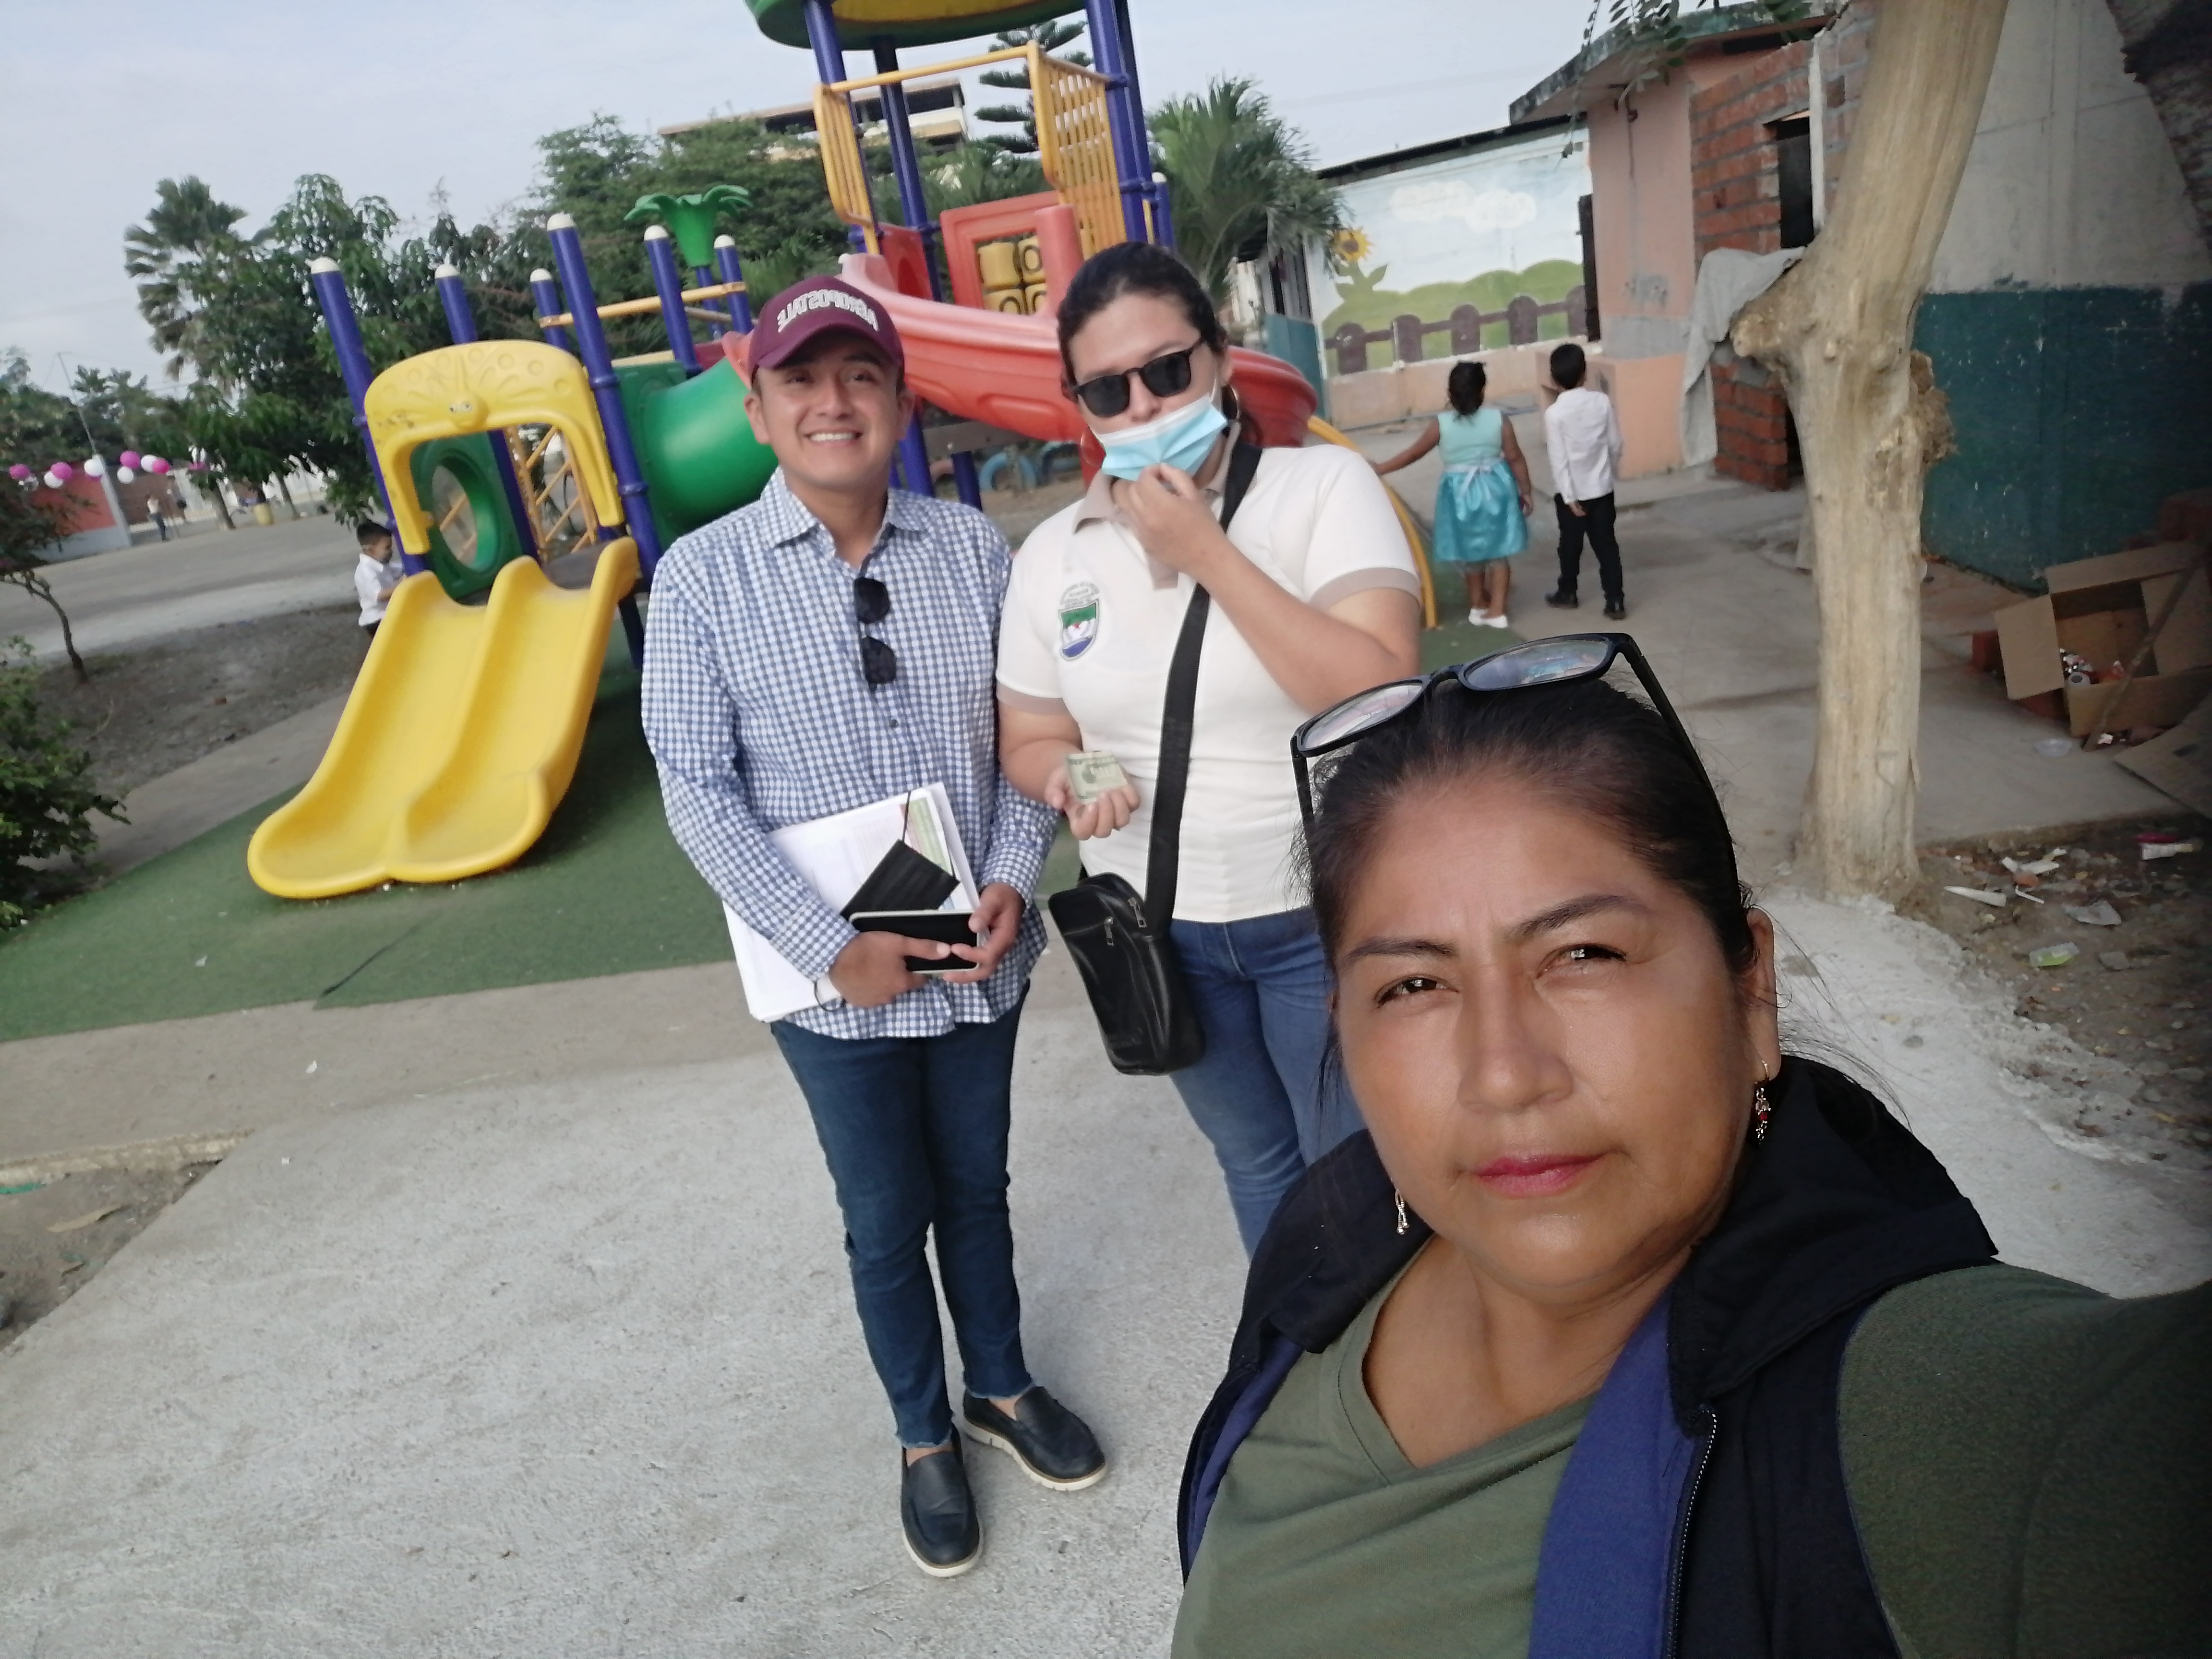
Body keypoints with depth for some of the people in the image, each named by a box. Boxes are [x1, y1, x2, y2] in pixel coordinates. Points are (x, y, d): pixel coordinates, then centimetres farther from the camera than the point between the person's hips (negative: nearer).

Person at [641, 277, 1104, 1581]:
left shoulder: (975, 547, -5)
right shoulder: (705, 578, -10)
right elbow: (698, 789, -11)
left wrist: (1013, 881, -12)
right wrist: (831, 945, -15)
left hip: (979, 957, 2)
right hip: (833, 980, -2)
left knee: (977, 1189, 21)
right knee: (888, 1220, 16)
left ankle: (1004, 1386, 47)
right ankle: (926, 1435, 41)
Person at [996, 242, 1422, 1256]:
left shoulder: (1326, 487, -12)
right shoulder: (1051, 555, -1)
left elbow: (1381, 698, -24)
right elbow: (1030, 742, 9)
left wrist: (1208, 551, -25)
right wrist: (1069, 780, -15)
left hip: (1323, 916, -4)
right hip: (1157, 931, 4)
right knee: (1257, 1163, 24)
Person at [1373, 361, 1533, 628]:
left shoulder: (1442, 423, -12)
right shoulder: (1498, 417, -10)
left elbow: (1413, 453, -4)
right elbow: (1515, 458, -7)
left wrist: (1380, 469, 8)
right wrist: (1526, 490, 5)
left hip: (1460, 492, 0)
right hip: (1494, 488, 0)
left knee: (1471, 553, 18)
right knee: (1497, 551, 11)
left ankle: (1478, 605, 34)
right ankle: (1496, 610, 12)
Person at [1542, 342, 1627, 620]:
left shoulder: (1554, 413, -16)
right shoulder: (1602, 401, -7)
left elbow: (1559, 460, -17)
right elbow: (1615, 445, 1)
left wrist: (1569, 497, -12)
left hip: (1572, 492, -2)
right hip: (1602, 489, 3)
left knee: (1570, 544, 15)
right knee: (1606, 545, 8)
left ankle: (1567, 593, 34)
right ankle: (1615, 601, 7)